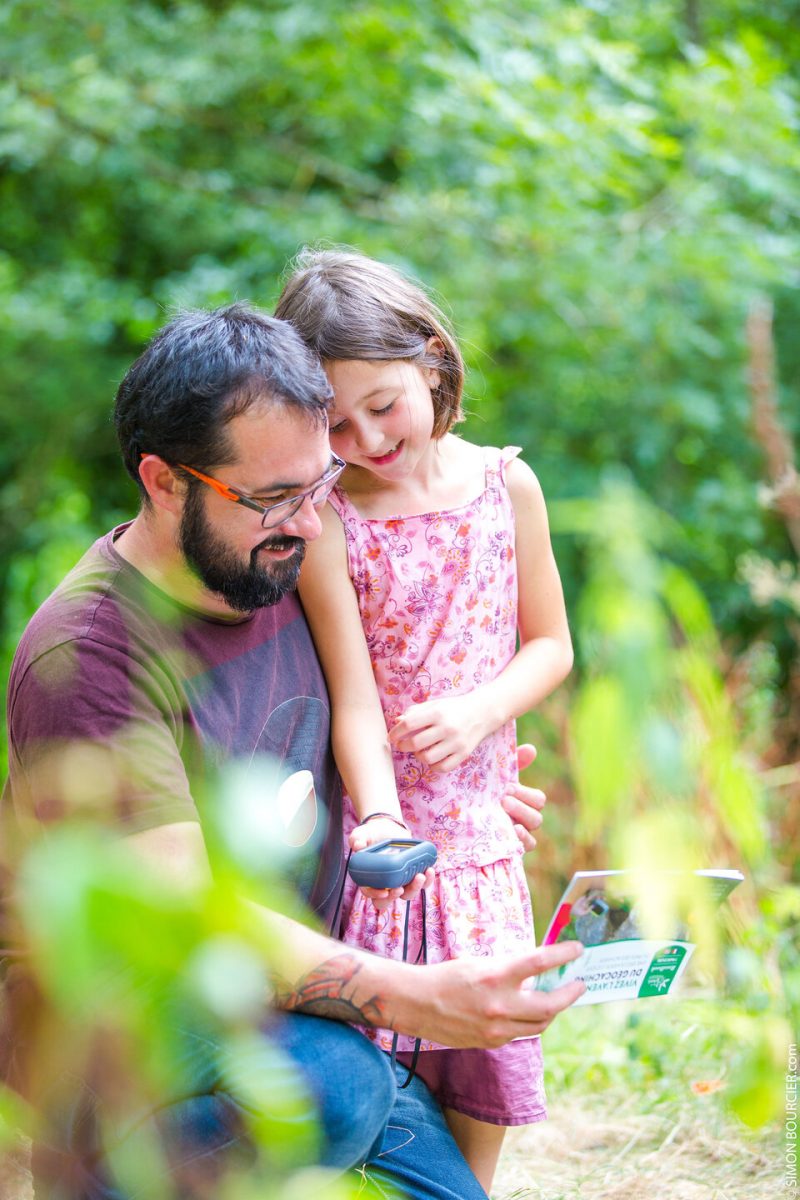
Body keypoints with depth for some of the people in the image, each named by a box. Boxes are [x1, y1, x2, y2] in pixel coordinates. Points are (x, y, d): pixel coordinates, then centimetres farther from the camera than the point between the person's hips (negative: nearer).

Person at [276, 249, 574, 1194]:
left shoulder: (505, 486, 1)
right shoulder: (325, 520, -8)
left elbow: (551, 644, 9)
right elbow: (354, 697, -13)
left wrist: (477, 712, -11)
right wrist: (380, 816, -30)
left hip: (476, 819, 3)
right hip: (373, 827, -3)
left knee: (489, 1046, 5)